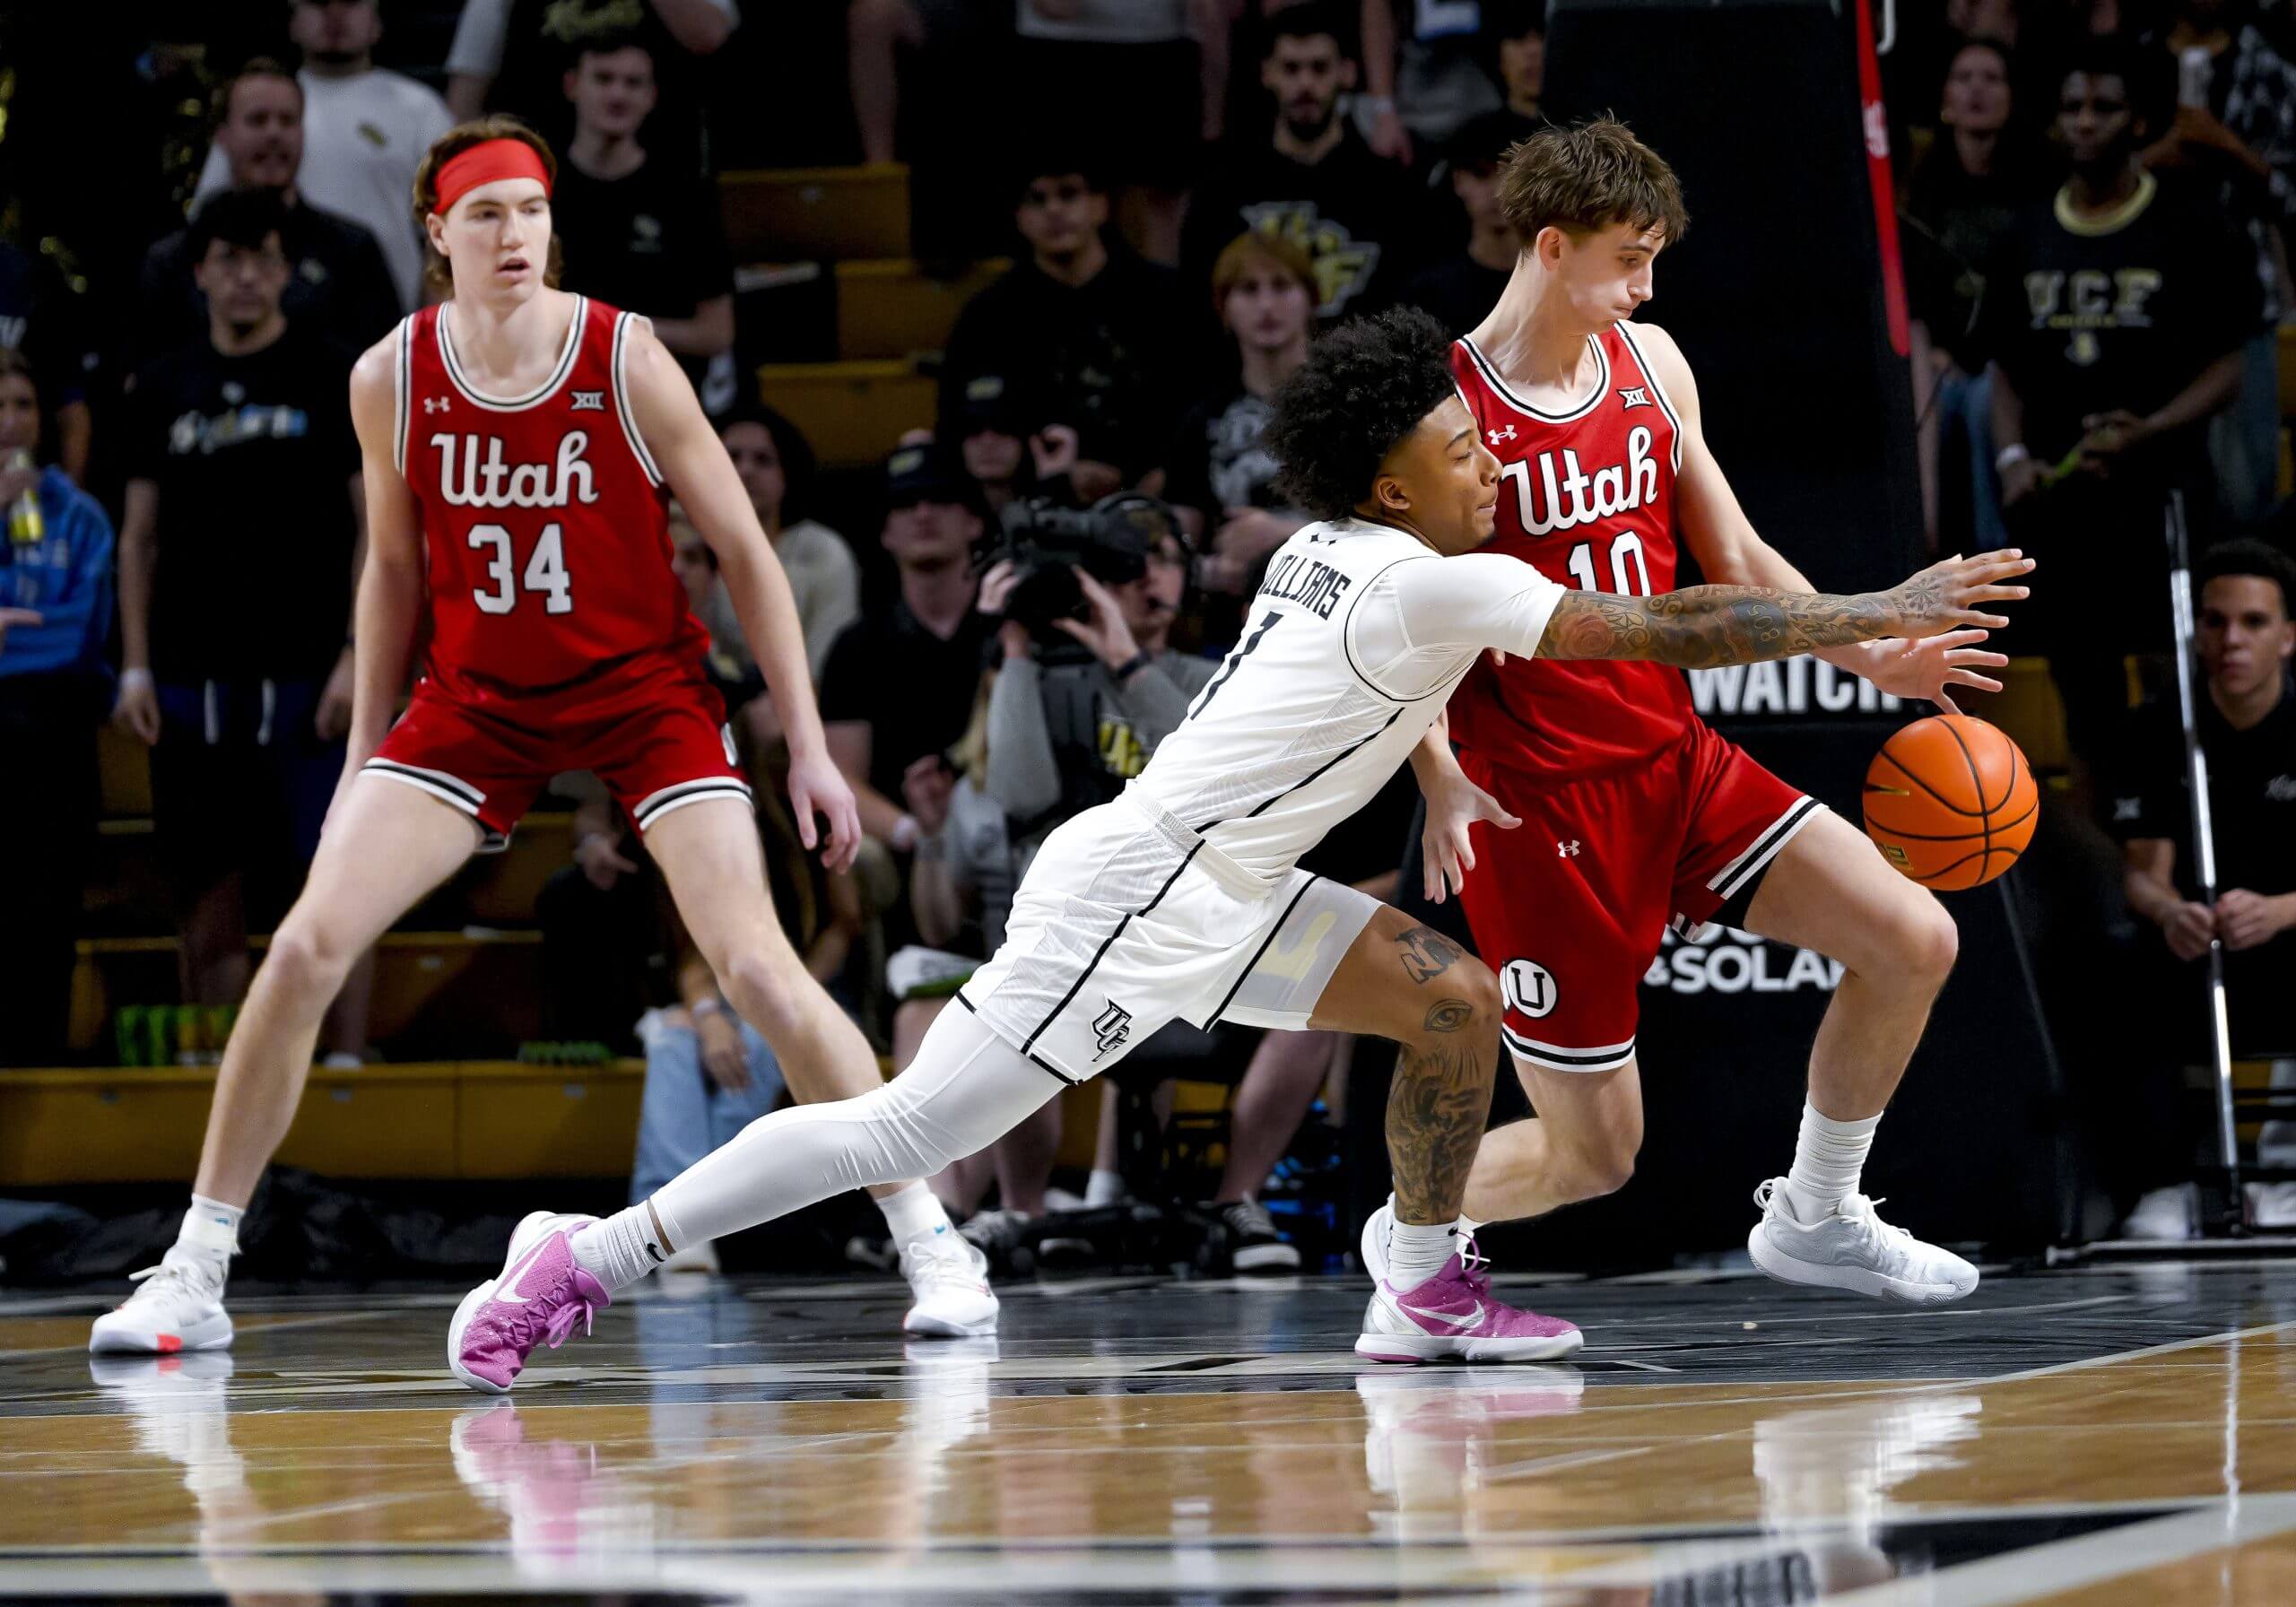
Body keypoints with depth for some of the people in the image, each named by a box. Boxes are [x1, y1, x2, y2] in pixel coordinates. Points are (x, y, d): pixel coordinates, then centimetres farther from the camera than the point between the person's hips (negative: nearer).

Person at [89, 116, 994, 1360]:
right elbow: (395, 570, 9)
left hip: (643, 690, -2)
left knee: (756, 967, -17)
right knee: (304, 946, -11)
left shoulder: (628, 364, -15)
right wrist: (365, 755, 10)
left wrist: (807, 746, -9)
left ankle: (930, 1243, -3)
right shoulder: (391, 381, -7)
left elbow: (746, 554, -7)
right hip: (475, 702, 2)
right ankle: (195, 1271, -1)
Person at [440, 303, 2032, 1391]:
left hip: (1225, 893, 10)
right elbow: (1663, 635, -16)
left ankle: (1425, 1291, 12)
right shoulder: (1433, 586, -15)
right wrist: (1882, 616, -11)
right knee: (909, 1128, -11)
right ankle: (589, 1258, -8)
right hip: (1133, 893, -10)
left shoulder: (1342, 553, 10)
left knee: (1460, 1001, 6)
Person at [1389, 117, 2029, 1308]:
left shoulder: (1649, 362, 5)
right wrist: (1442, 782, -26)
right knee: (1592, 1154, -2)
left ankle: (1813, 1219, 16)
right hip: (1538, 805, -6)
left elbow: (1735, 560, 13)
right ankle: (1407, 1232, 29)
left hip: (1677, 762, 6)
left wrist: (1871, 657, 0)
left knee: (1914, 942, -5)